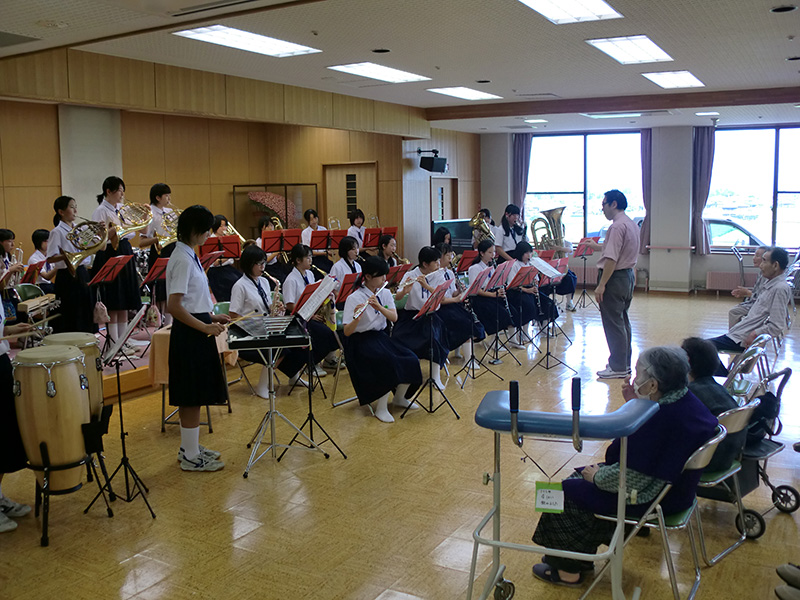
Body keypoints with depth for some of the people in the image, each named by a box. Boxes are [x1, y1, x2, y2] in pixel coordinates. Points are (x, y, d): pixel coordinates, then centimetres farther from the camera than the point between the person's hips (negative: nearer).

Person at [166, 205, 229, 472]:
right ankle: (191, 457, 9)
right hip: (189, 334, -10)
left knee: (192, 396, 17)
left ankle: (189, 448, 28)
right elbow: (174, 306, -23)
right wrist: (205, 327, -21)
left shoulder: (187, 255, 12)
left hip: (195, 332, 10)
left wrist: (211, 316, 14)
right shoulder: (183, 260, -18)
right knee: (192, 396, -1)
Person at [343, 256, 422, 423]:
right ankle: (381, 408, -15)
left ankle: (399, 398, 11)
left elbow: (394, 318, -8)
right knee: (390, 364, -31)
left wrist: (379, 307, -25)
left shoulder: (385, 293, 6)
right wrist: (356, 318, -38)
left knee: (411, 361, -14)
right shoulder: (354, 298, -13)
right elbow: (347, 332, -17)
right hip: (361, 341, -6)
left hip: (381, 336, 6)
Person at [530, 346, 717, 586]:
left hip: (650, 500, -10)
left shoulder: (659, 418, -33)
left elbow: (630, 479, -28)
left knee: (567, 492, 2)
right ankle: (581, 557, 29)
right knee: (580, 475, 19)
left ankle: (568, 571, 20)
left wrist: (597, 476, -10)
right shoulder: (689, 402, -3)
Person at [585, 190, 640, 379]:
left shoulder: (618, 226, -19)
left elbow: (612, 258, -24)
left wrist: (601, 285, -23)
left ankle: (618, 367, 2)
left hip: (615, 277, -10)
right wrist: (596, 246, 32)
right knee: (622, 320, 17)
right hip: (628, 275, 10)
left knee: (613, 322, -3)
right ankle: (624, 363, 25)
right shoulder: (631, 224, 12)